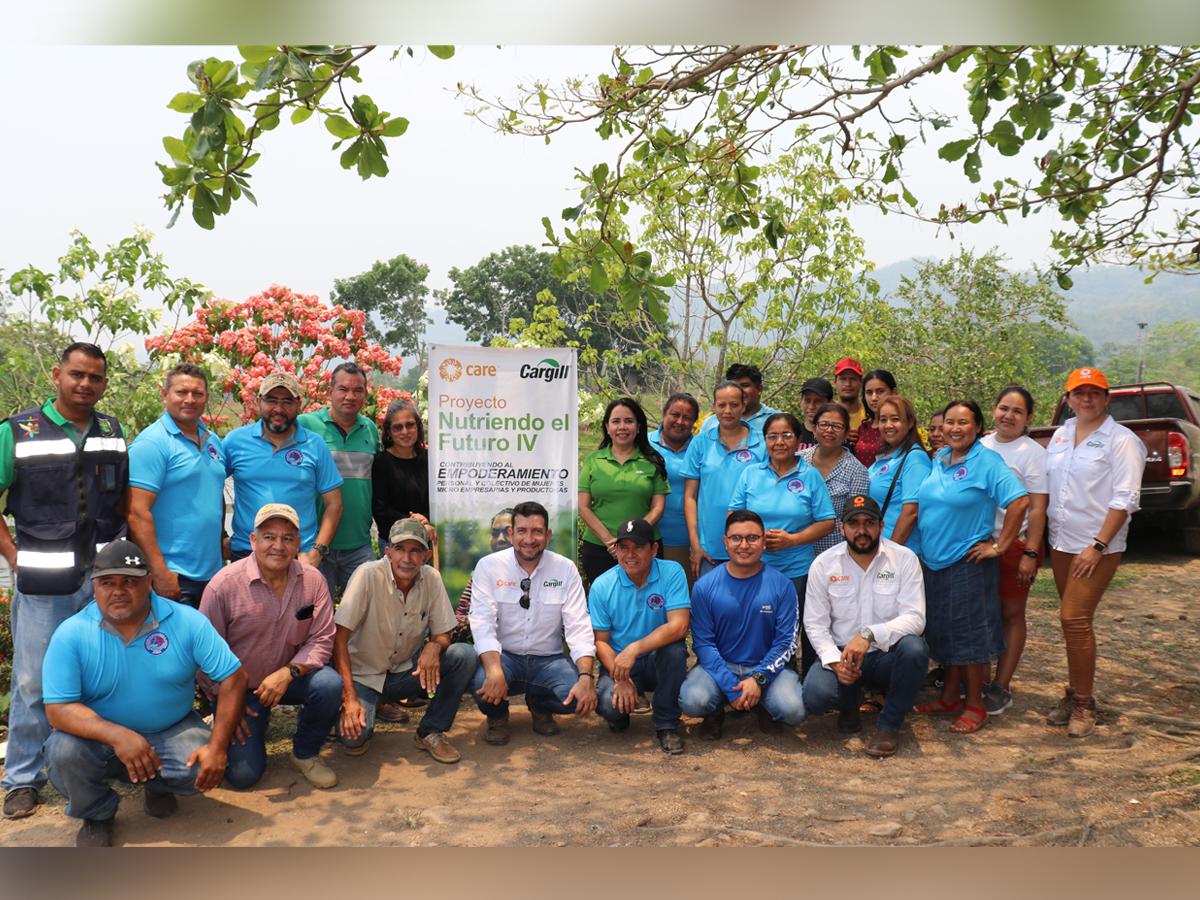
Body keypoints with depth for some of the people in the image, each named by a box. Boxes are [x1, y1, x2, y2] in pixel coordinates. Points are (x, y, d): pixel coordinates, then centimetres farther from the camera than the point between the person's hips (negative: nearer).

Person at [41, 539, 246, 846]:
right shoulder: (70, 634, -14)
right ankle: (97, 814, 4)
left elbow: (233, 678, -13)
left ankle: (157, 786, 12)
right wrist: (118, 736, -35)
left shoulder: (187, 621, -13)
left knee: (203, 769, -28)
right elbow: (58, 708, -19)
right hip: (100, 737, 0)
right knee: (63, 751, -30)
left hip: (172, 732, 0)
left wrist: (217, 747, -22)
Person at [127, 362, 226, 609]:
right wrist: (159, 573, -20)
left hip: (213, 573, 7)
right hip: (173, 578, -7)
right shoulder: (152, 443, -10)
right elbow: (137, 512, -17)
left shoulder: (214, 442, 13)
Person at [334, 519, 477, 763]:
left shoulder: (431, 578, -9)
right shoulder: (368, 575, -20)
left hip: (408, 671, 4)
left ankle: (431, 732, -4)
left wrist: (434, 645, -27)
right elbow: (339, 637, -21)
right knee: (353, 735, -29)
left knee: (464, 655, -20)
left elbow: (442, 634, -1)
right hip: (365, 675, -3)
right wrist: (350, 698, -28)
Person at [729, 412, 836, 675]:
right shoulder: (750, 474, 7)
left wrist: (791, 539, -13)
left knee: (804, 635, 1)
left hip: (797, 571, -1)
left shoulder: (811, 476, 3)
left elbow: (826, 522, 0)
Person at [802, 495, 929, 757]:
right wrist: (835, 661, -19)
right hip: (840, 654, 1)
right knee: (814, 695, -29)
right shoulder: (823, 564, -4)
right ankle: (850, 703, 12)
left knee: (914, 648, -34)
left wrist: (869, 634, -33)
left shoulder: (904, 559, -8)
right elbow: (815, 623, -2)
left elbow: (915, 618, -18)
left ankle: (890, 725, -9)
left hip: (888, 655, 0)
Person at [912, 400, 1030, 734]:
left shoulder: (986, 461, -12)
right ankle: (949, 698, 27)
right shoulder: (939, 459, 10)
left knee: (969, 631, 0)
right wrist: (925, 549, 14)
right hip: (933, 561, 7)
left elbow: (1020, 500, -20)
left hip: (967, 562, -7)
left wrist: (1000, 546, -17)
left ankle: (975, 706, 12)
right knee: (943, 631, 14)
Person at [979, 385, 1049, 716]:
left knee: (1011, 614, 6)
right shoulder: (980, 446, 7)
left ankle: (1002, 687, 13)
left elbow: (1037, 509, -10)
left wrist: (1030, 554, -15)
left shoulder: (1033, 453, -7)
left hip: (1015, 543, -4)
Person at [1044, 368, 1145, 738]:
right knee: (1075, 621, 13)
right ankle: (1075, 694, 23)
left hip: (1097, 548, -6)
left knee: (1074, 619, -11)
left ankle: (1083, 703, 2)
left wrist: (1097, 546, -19)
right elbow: (1046, 484, 14)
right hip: (1061, 543, 6)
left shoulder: (1121, 441, -9)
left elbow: (1125, 499, -14)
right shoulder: (1061, 434, 10)